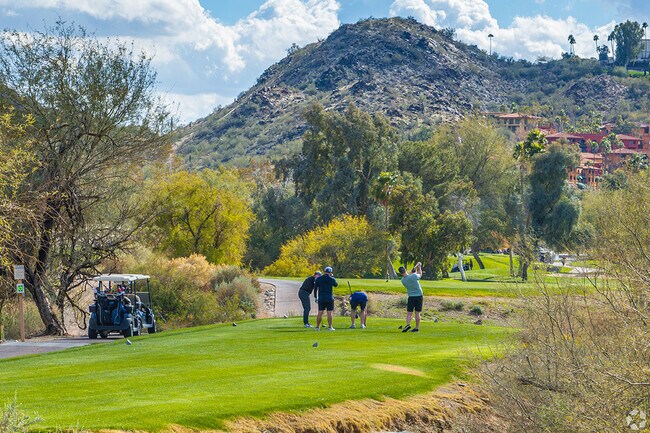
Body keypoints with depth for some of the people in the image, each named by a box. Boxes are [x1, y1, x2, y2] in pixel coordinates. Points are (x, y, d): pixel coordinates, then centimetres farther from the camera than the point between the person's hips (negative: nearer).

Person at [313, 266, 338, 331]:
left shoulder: (318, 279, 1)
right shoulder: (332, 279, -4)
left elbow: (315, 288, 2)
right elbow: (336, 285, 16)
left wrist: (315, 297, 9)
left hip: (321, 298, 2)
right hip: (329, 298, -2)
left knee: (320, 313, 4)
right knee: (329, 313, 2)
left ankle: (317, 327, 5)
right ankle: (330, 327, 2)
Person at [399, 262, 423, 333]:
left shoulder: (403, 280, -5)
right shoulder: (414, 276, -14)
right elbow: (420, 275, 9)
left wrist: (415, 267, 20)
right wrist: (419, 267, 26)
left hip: (411, 297, 0)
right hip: (419, 296, 0)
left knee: (409, 313, 0)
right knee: (417, 313, 7)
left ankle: (408, 324, -25)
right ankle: (417, 328, 9)